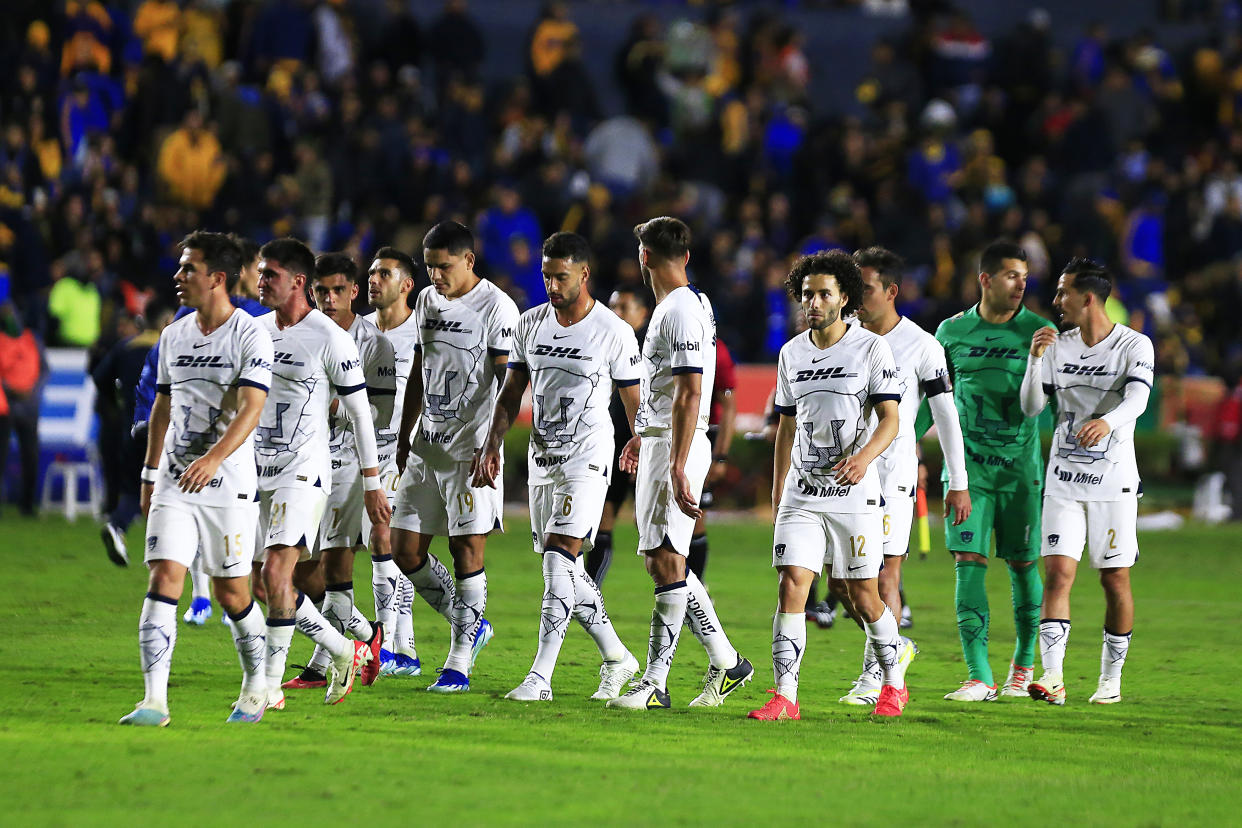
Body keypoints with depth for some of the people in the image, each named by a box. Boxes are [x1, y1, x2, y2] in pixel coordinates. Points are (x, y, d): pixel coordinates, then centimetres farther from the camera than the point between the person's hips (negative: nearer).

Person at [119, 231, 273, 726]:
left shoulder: (250, 337, -9)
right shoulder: (174, 336, 11)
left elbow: (251, 409, -19)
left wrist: (214, 458, -34)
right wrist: (150, 474, 21)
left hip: (229, 484, -5)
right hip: (174, 483, 5)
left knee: (231, 593, 3)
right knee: (164, 580, -10)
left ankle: (256, 687, 26)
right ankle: (154, 700, -15)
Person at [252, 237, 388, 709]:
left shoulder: (329, 339, -9)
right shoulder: (255, 331, 10)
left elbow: (360, 412, -5)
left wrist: (372, 484, -3)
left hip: (304, 471, -7)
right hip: (258, 471, 7)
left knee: (276, 572, -17)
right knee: (268, 583, 6)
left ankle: (271, 683, -11)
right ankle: (345, 652, 23)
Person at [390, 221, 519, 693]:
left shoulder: (496, 308, -10)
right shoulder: (427, 301, 12)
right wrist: (404, 438, 20)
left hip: (471, 447, -7)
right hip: (426, 448, 7)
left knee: (467, 549, -6)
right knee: (405, 549, 5)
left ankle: (459, 663, 0)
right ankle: (470, 626, 23)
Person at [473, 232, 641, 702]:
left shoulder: (613, 333, -9)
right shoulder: (531, 324, 6)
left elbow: (635, 405, -4)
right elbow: (512, 393, 14)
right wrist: (492, 447, 4)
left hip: (587, 456, -6)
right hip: (543, 455, 6)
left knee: (559, 561, -16)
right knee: (566, 571, 9)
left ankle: (540, 677, -18)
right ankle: (617, 658, 25)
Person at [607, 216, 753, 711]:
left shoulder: (682, 311, -15)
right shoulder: (672, 307, 17)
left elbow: (690, 395, -21)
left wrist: (677, 467, -26)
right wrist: (644, 434, 41)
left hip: (677, 448, -10)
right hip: (659, 445, 10)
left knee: (667, 561, -10)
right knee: (661, 561, 12)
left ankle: (654, 683, -11)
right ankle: (725, 662, 18)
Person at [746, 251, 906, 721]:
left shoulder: (871, 348, -3)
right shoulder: (792, 354, 11)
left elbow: (890, 418, -8)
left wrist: (864, 457, -27)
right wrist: (776, 494, 18)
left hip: (855, 494, -3)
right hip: (802, 495, 4)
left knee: (863, 597, 2)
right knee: (791, 585, -10)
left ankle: (894, 683, 24)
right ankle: (784, 697, -12)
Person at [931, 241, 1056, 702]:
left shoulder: (1038, 332, -1)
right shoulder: (952, 332, 5)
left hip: (1021, 468, -1)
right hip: (966, 465, 1)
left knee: (1023, 565, 5)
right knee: (968, 563, -9)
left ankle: (1023, 665, 25)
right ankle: (979, 677, -11)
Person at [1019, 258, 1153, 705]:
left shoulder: (1134, 346, -7)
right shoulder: (1058, 346, 7)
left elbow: (1137, 399, -23)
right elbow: (1030, 407, 4)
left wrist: (1107, 422, -44)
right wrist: (1036, 359, -12)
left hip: (1114, 482, -3)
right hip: (1064, 480, 3)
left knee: (1116, 581, 3)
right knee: (1058, 574, -9)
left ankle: (1111, 678, 17)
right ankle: (1053, 676, -17)